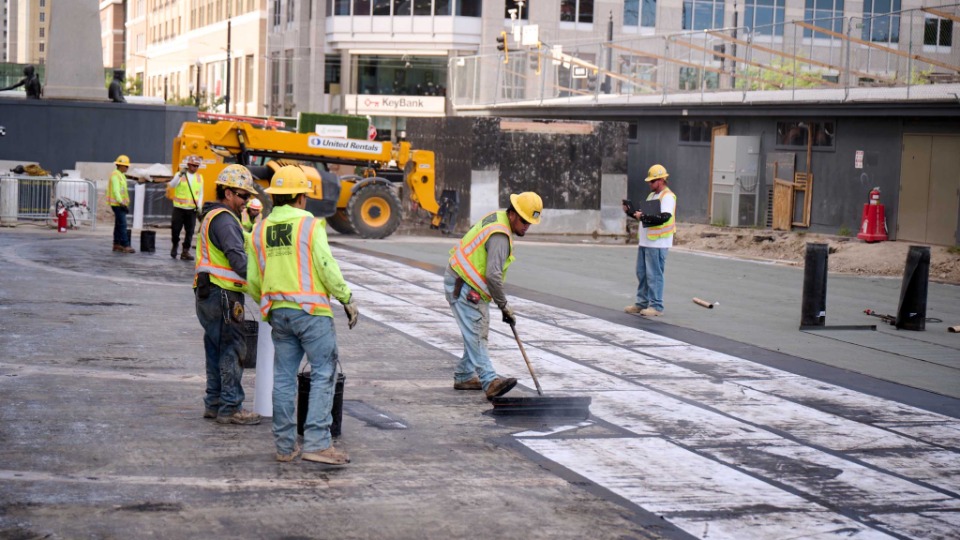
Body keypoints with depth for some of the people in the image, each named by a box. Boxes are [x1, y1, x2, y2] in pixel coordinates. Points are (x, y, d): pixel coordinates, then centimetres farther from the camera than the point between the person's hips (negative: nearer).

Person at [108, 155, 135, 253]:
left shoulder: (121, 175, 18)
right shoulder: (115, 175, -13)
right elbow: (115, 190, -21)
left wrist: (125, 204, 20)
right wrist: (121, 203, -26)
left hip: (121, 204, 10)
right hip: (117, 204, -10)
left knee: (119, 224, 11)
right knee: (122, 224, -14)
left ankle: (116, 245, 15)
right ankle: (125, 246, -18)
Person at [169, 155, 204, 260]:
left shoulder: (199, 177, 10)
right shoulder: (180, 175, 0)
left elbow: (201, 193, 14)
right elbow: (172, 185, -17)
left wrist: (199, 205, 0)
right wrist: (179, 176, -33)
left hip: (192, 209, 2)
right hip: (179, 208, -2)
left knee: (189, 231, -1)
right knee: (175, 229, 0)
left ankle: (185, 251, 5)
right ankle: (175, 246, 25)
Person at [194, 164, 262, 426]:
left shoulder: (212, 216, 20)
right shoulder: (224, 219, -14)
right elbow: (237, 257, -24)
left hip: (208, 294, 11)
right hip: (223, 295, -11)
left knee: (217, 350, 16)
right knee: (232, 350, -6)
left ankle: (214, 404, 22)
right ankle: (230, 407, -3)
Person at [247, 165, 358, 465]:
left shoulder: (259, 230, 10)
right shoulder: (310, 225, -7)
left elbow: (253, 281, 12)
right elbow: (327, 267, -12)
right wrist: (347, 299, -3)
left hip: (278, 313, 6)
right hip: (312, 311, -6)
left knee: (284, 378, 10)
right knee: (323, 375, -3)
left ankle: (285, 445, 12)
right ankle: (317, 443, -11)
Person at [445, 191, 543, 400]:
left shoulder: (497, 217, 8)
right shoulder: (500, 236, -25)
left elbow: (472, 230, 26)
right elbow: (493, 275, -32)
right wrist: (504, 306, -22)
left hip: (471, 286, 11)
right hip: (462, 287, -11)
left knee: (478, 333, 14)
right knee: (475, 334, -17)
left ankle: (463, 376, 21)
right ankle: (490, 382, -27)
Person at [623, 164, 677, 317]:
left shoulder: (667, 197, -11)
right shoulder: (651, 195, 19)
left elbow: (664, 217, -24)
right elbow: (644, 215, 24)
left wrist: (643, 217, -25)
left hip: (657, 243, -9)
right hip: (645, 241, 9)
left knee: (654, 275, -6)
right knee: (642, 273, 13)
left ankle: (656, 306, -1)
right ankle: (642, 303, 21)